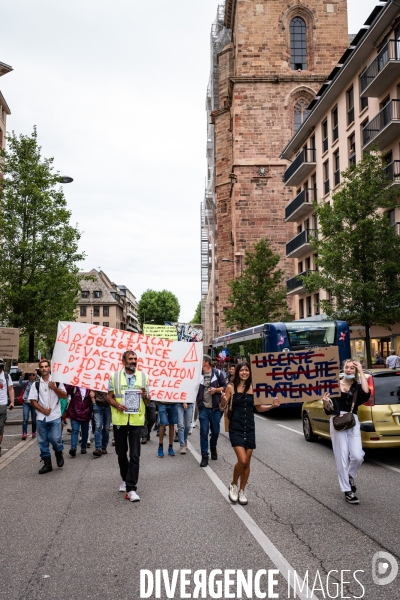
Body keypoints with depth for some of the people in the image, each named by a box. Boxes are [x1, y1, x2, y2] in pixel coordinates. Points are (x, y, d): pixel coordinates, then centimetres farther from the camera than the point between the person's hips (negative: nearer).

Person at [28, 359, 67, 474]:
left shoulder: (56, 381, 3)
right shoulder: (36, 384, 4)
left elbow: (64, 395, 1)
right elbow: (32, 400, 2)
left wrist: (54, 388, -13)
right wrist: (43, 410, -9)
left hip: (55, 416, -2)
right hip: (41, 417, 2)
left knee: (55, 438, -10)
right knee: (43, 441, 5)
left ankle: (59, 453, 21)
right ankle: (47, 463, 17)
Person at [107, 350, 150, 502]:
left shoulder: (143, 376, 6)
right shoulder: (115, 377, 4)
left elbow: (147, 401, 10)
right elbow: (109, 397, 5)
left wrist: (145, 396, -13)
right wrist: (117, 405, -15)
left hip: (136, 421, -1)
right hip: (119, 420, 1)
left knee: (135, 455, -7)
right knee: (121, 452, 14)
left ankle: (131, 488, -4)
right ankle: (125, 479, 36)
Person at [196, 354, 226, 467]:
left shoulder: (217, 373, 1)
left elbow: (224, 387, 6)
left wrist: (216, 389, -11)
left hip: (215, 408, 0)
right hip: (203, 408, 0)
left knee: (215, 431, 11)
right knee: (203, 432, -1)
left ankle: (213, 448, 38)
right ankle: (204, 456, 8)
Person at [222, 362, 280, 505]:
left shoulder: (253, 388, 2)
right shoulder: (231, 387, -5)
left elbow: (259, 408, 11)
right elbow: (224, 408, -1)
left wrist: (272, 406, -4)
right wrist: (224, 402, -23)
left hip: (250, 428, 3)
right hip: (236, 428, -3)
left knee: (247, 462, 7)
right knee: (242, 460, -14)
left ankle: (241, 490, 25)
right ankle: (233, 485, 13)